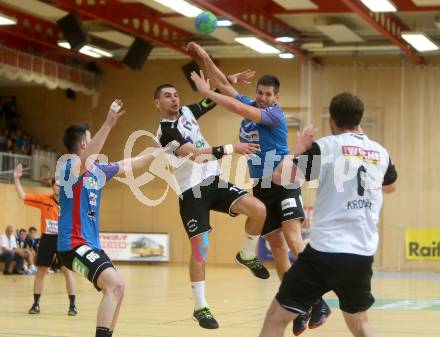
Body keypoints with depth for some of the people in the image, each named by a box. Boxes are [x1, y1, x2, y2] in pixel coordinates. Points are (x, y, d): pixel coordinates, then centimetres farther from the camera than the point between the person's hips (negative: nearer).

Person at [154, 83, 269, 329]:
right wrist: (231, 149, -31)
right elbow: (196, 154, -26)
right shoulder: (166, 132, -14)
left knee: (259, 210, -15)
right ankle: (200, 308, 0)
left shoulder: (186, 112, 9)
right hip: (192, 192, -6)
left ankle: (247, 256, 11)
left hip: (214, 180, 6)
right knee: (200, 248, -12)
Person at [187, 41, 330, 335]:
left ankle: (318, 302, -19)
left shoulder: (275, 113, -12)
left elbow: (238, 109, -25)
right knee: (277, 248, 3)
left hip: (283, 184, -7)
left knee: (294, 242, -21)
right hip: (261, 187, 7)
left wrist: (205, 92, -21)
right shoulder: (249, 106, 8)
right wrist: (205, 57, -4)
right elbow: (224, 84, 9)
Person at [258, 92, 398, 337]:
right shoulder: (380, 153, 11)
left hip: (326, 252, -5)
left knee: (277, 316, 2)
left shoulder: (325, 146, -4)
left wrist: (300, 148, 13)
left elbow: (280, 177, -5)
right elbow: (390, 187, 32)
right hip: (363, 255, 5)